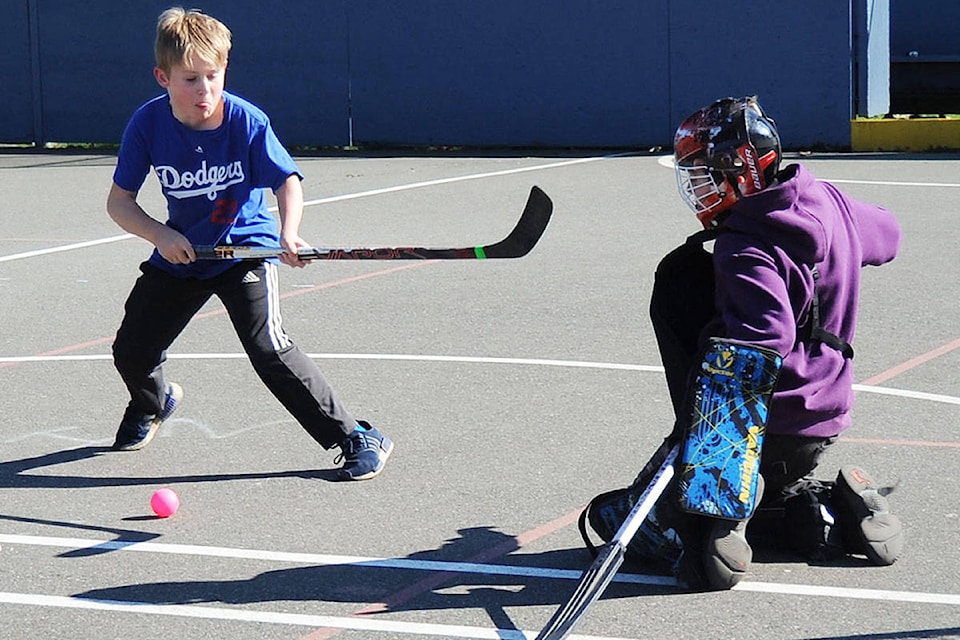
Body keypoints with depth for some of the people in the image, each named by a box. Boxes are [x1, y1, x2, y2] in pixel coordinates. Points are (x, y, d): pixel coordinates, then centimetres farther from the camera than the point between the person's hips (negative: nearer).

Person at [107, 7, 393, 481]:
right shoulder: (148, 123, -15)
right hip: (180, 252, 4)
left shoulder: (246, 121, -22)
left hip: (246, 250, -4)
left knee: (270, 350, -21)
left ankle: (357, 439, -12)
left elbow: (287, 180, -14)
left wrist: (288, 234, -33)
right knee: (131, 352, 8)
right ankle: (153, 402, 46)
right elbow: (119, 201, -7)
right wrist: (159, 234, -24)